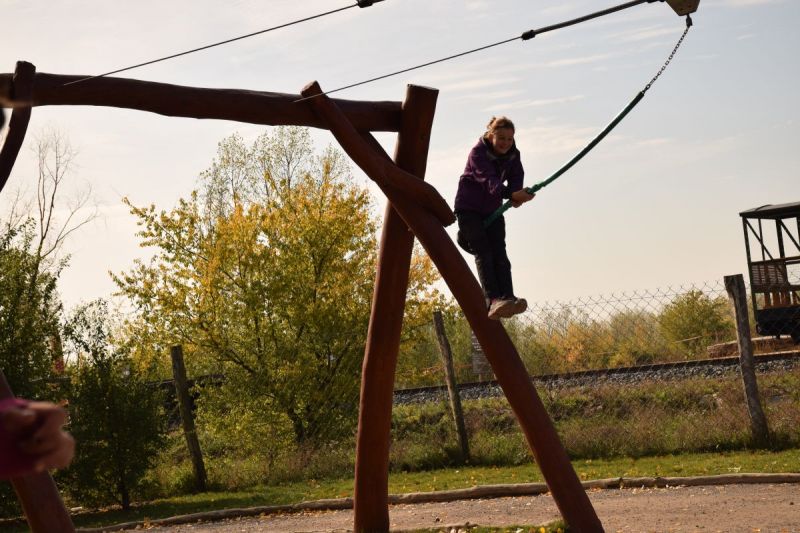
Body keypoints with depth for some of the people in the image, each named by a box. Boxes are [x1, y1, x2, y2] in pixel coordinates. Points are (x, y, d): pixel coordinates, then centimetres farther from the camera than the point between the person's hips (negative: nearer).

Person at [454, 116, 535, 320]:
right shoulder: (478, 152, -23)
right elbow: (489, 180, -38)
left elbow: (516, 178, -12)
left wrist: (518, 195, -37)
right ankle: (493, 300, -30)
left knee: (499, 253, -10)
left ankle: (508, 298, -21)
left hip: (492, 210, 5)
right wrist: (512, 194, -56)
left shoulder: (512, 155, -2)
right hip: (469, 209, -5)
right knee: (483, 253, -18)